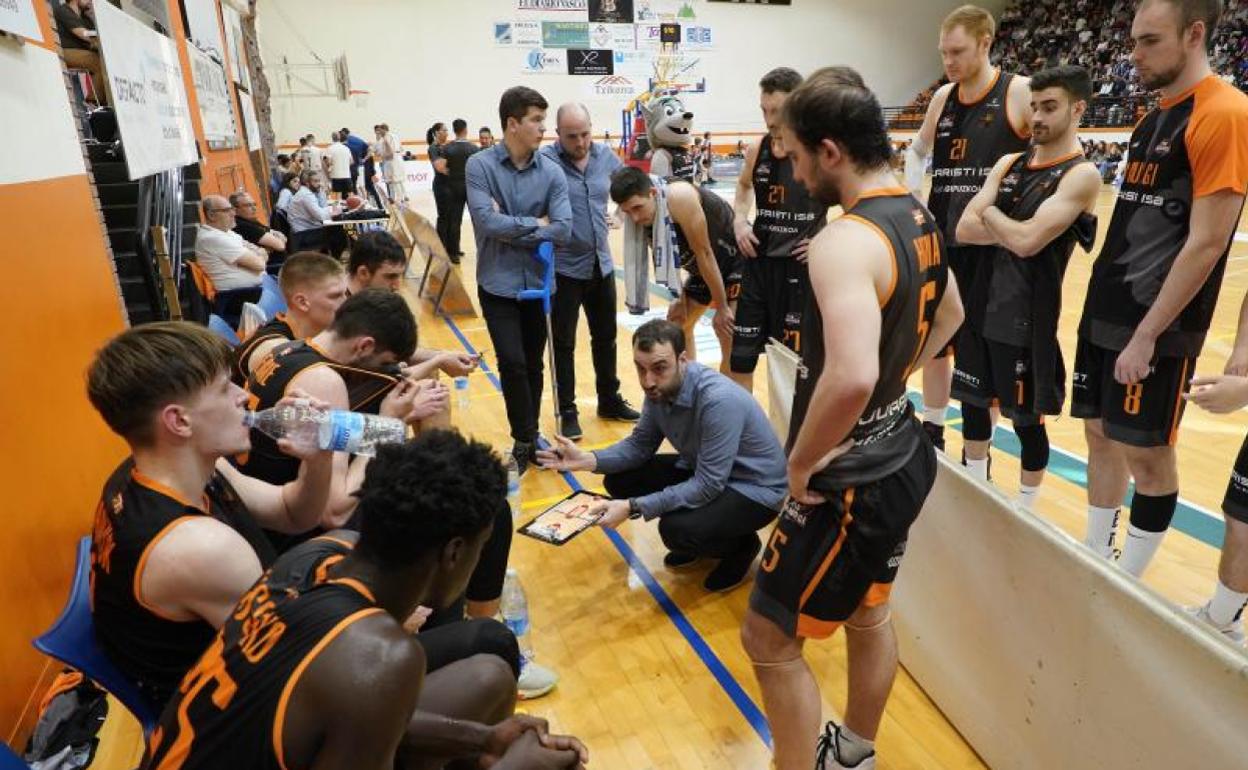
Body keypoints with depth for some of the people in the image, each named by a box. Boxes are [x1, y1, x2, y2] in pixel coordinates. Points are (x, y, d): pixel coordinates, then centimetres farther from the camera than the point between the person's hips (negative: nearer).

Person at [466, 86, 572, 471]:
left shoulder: (552, 172, -1)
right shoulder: (480, 166, -7)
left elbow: (563, 230, -11)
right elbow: (487, 222, -19)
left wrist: (511, 229, -13)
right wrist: (534, 224, -10)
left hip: (537, 282, 3)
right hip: (498, 284, -3)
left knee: (534, 365, 12)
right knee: (513, 363, -7)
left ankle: (530, 436, 28)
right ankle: (524, 440, 11)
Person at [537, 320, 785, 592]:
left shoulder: (719, 401, -34)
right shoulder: (660, 388, -11)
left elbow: (708, 486, -32)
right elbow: (640, 445, 0)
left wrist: (633, 507, -33)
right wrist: (587, 460, -16)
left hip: (755, 487, -7)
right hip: (702, 470, 7)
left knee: (677, 529, -31)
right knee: (619, 481, -4)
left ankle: (741, 545, 2)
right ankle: (695, 537, 14)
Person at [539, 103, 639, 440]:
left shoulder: (605, 156, 2)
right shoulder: (544, 161, -15)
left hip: (602, 265, 6)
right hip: (562, 269, -5)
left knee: (606, 337, 17)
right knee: (563, 344, 6)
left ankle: (610, 400, 34)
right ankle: (567, 412, 19)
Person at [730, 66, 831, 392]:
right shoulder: (757, 149, 2)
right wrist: (739, 219, 5)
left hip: (803, 267, -4)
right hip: (757, 263, 5)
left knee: (798, 357, 8)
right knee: (740, 352, 10)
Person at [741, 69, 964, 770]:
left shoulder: (845, 241, -26)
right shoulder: (918, 218, 5)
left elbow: (850, 378, -40)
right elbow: (949, 315, 22)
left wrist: (802, 461, -24)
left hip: (853, 481, -10)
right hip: (901, 457, 10)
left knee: (770, 637, 7)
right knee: (869, 617, 26)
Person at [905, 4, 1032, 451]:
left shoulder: (1019, 93, -8)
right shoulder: (942, 97, 9)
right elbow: (917, 151, 24)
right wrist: (913, 196, 10)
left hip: (993, 247, -5)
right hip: (941, 242, 5)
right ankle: (932, 434, 29)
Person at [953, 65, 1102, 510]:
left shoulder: (1081, 174, -12)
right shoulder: (1008, 164, 8)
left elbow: (1027, 241, -24)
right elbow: (965, 229, -2)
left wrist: (989, 213, -8)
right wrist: (1012, 230, -15)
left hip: (1028, 316, -7)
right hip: (980, 304, 7)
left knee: (1026, 420, 7)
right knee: (973, 403, 17)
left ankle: (1025, 512, 27)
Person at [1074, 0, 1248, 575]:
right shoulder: (1152, 119, 13)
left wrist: (1146, 335, -18)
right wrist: (1103, 295, 15)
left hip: (1156, 326, -8)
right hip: (1105, 312, 8)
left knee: (1146, 452, 2)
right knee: (1100, 435, 14)